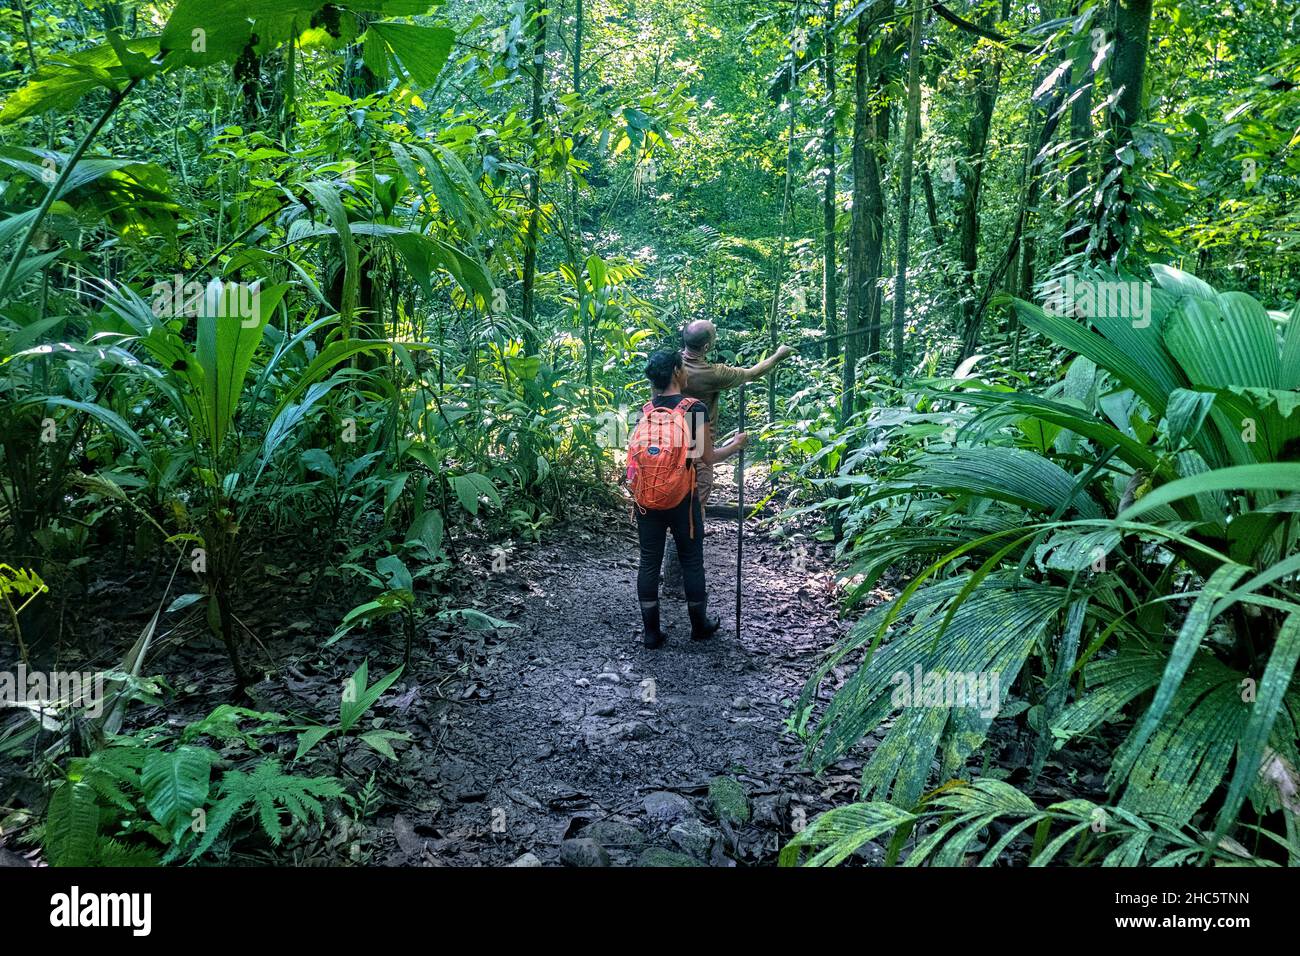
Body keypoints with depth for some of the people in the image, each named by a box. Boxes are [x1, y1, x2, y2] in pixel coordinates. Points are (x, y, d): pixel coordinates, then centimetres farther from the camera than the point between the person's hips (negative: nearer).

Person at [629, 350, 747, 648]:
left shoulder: (646, 410, 1)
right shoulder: (696, 408, -10)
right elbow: (708, 457, -5)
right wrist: (736, 444, 12)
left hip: (646, 499, 3)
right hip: (681, 499, -3)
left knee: (649, 561, 9)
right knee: (691, 561, 12)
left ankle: (651, 632, 15)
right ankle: (700, 626, 26)